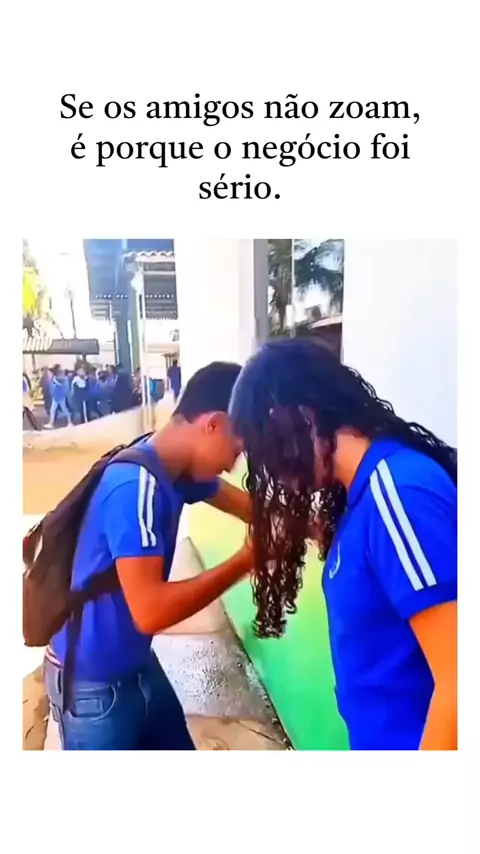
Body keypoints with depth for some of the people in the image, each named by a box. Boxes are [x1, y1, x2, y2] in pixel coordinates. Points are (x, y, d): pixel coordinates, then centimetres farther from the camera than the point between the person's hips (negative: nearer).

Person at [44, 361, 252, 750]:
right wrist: (245, 560, -29)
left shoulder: (177, 470, -5)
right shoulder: (136, 485, -32)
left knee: (176, 744, 22)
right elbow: (150, 611, -36)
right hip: (93, 683, -8)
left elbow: (247, 505, 10)